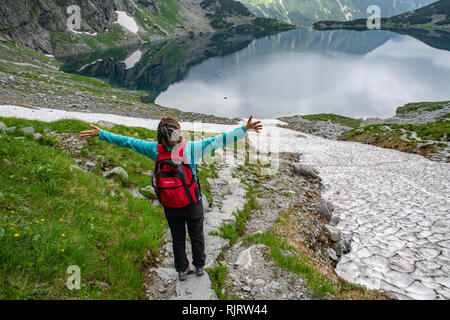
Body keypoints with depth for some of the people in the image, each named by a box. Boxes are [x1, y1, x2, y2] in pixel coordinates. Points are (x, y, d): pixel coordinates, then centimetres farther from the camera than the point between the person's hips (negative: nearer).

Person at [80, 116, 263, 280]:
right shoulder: (192, 148, -25)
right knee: (196, 236, 22)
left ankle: (182, 270, 40)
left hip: (170, 206, 2)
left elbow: (127, 142, -7)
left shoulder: (155, 149, -17)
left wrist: (101, 134, 6)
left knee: (177, 238, 23)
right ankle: (199, 267, 42)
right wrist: (245, 129, -18)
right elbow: (219, 141, -23)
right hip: (192, 204, -2)